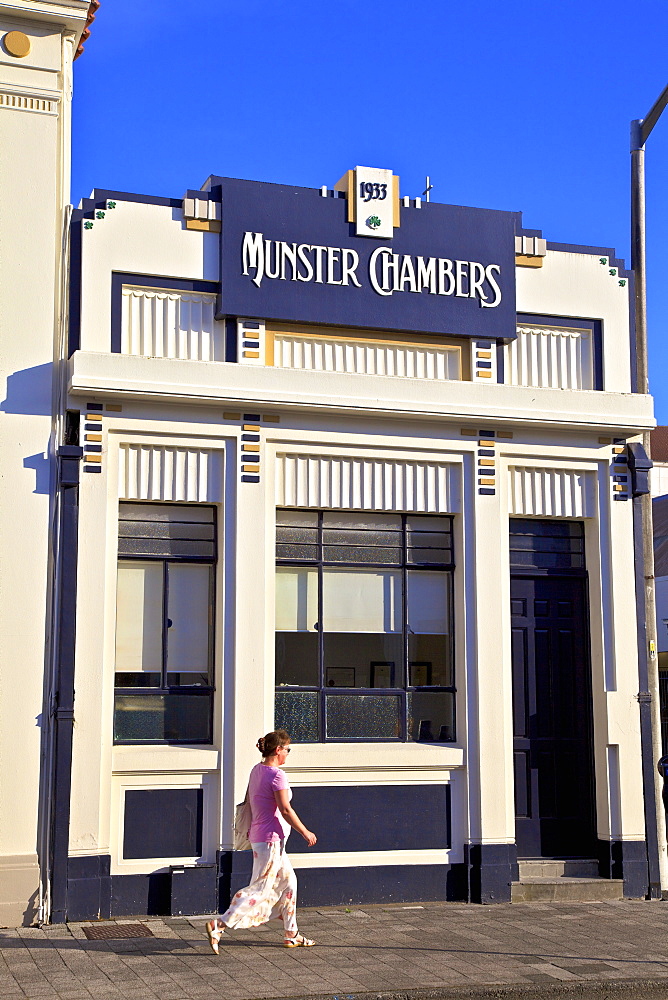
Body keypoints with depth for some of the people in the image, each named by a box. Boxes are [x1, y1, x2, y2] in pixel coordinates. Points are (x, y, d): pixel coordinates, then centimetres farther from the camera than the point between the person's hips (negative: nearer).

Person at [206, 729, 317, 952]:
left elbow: (250, 802, 16)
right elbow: (285, 810, -19)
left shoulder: (256, 770, 8)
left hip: (259, 835, 10)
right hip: (271, 839, -10)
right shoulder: (276, 774, -18)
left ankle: (291, 935, 25)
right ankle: (219, 926, -10)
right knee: (260, 889, -6)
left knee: (288, 880, 18)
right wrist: (305, 832, -9)